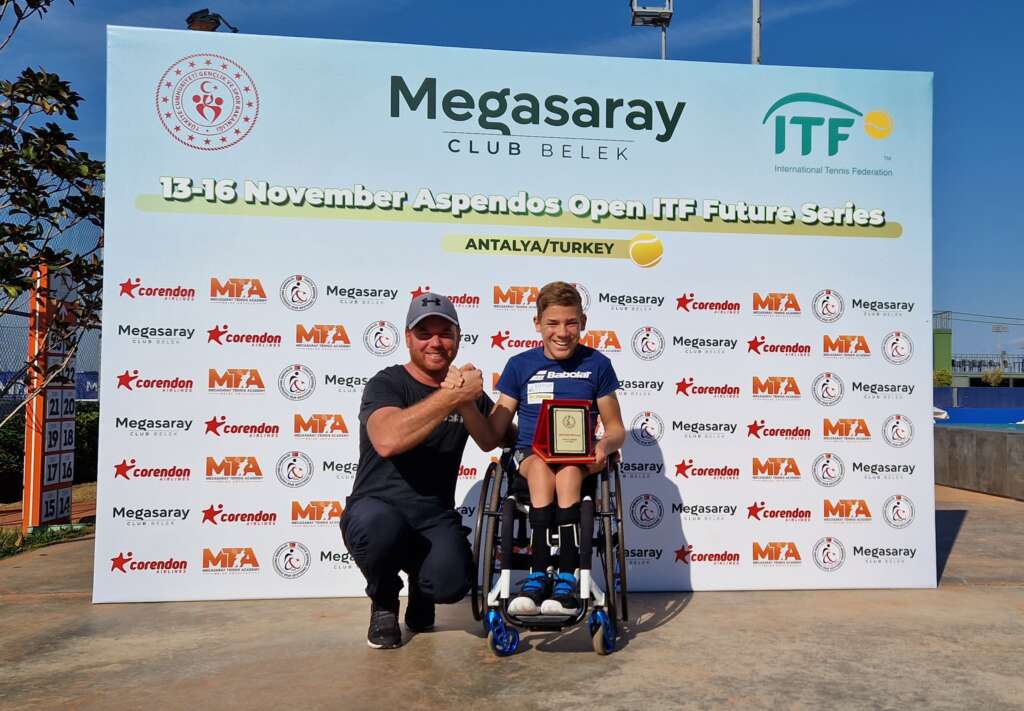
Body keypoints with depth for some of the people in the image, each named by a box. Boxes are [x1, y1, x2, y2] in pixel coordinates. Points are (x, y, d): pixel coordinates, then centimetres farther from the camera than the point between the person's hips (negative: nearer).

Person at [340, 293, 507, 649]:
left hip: (435, 519, 3)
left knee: (450, 584, -27)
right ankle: (384, 602, -1)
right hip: (378, 508, -2)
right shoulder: (387, 384, -7)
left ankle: (421, 592, 15)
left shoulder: (468, 391, 10)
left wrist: (467, 402, -19)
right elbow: (388, 441, -28)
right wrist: (453, 396, -27)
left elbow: (492, 443, -3)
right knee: (380, 525, -37)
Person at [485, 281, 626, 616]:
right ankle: (541, 576, -36)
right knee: (542, 467, -34)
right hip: (530, 454, 1)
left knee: (568, 471, -35)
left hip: (579, 458, 0)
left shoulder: (596, 364, 6)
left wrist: (604, 445, -15)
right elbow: (495, 429, 4)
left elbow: (615, 428, 9)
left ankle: (566, 580, -35)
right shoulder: (520, 365, 7)